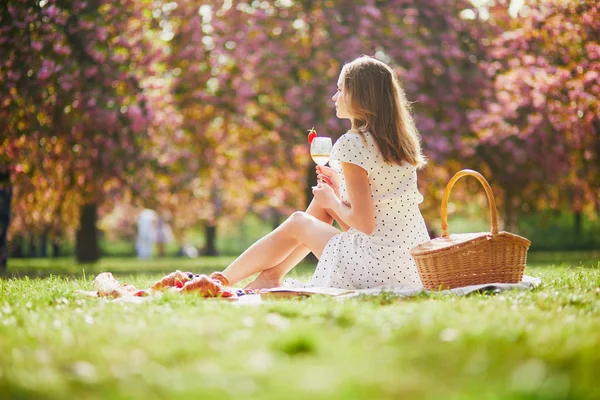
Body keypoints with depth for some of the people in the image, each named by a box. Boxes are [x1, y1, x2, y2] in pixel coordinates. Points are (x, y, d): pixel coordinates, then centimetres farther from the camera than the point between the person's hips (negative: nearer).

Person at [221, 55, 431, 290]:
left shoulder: (351, 144, -15)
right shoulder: (400, 139, 9)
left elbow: (364, 222, -19)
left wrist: (332, 201, -1)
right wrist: (337, 193, 13)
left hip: (379, 270, -7)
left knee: (296, 223, 15)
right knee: (322, 201, 21)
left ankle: (221, 282, 32)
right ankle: (272, 275, 30)